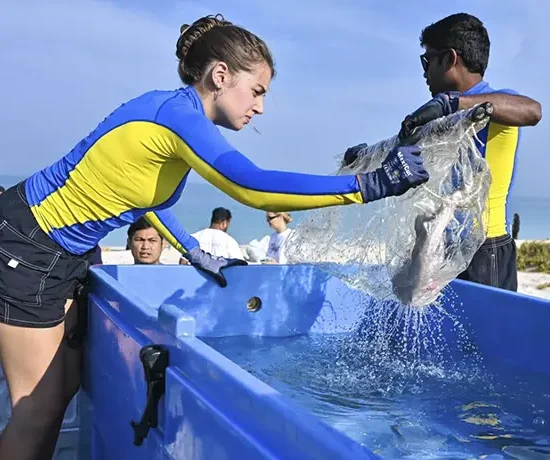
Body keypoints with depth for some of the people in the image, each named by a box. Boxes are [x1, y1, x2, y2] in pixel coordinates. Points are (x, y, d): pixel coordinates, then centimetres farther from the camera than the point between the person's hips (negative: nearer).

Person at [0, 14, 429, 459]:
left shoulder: (179, 114, 3)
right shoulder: (176, 111, -25)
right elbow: (251, 188, -38)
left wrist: (197, 255, 11)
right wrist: (371, 184, -37)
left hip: (65, 252, 9)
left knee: (67, 384, 14)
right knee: (41, 404, -1)